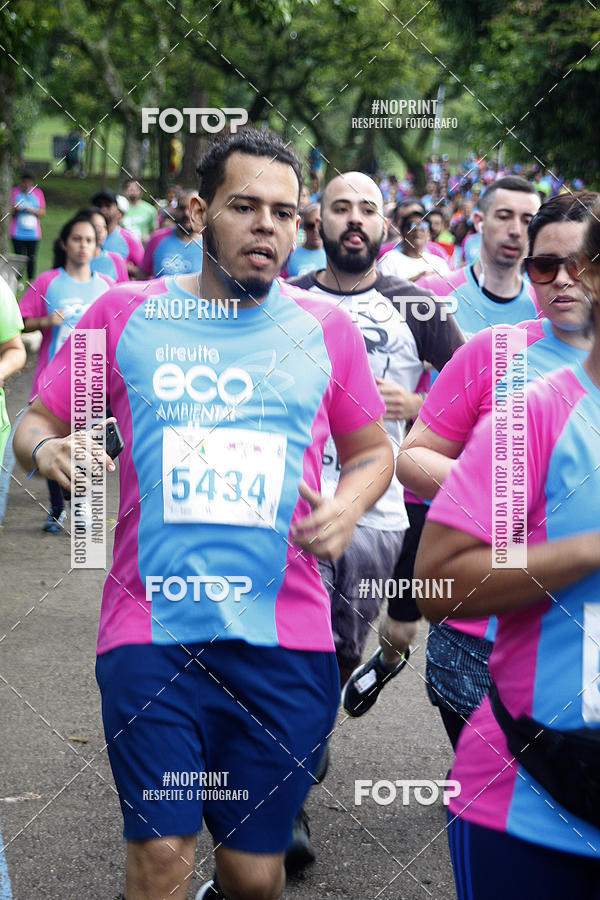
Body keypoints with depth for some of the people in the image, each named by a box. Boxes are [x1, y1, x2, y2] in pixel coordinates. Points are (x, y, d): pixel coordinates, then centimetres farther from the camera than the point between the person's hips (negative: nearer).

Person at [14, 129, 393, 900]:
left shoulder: (325, 329, 8)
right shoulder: (124, 314, 5)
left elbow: (372, 449, 19)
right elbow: (36, 421, 10)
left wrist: (351, 502, -2)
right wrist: (48, 448, -13)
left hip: (285, 641, 1)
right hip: (150, 631, -1)